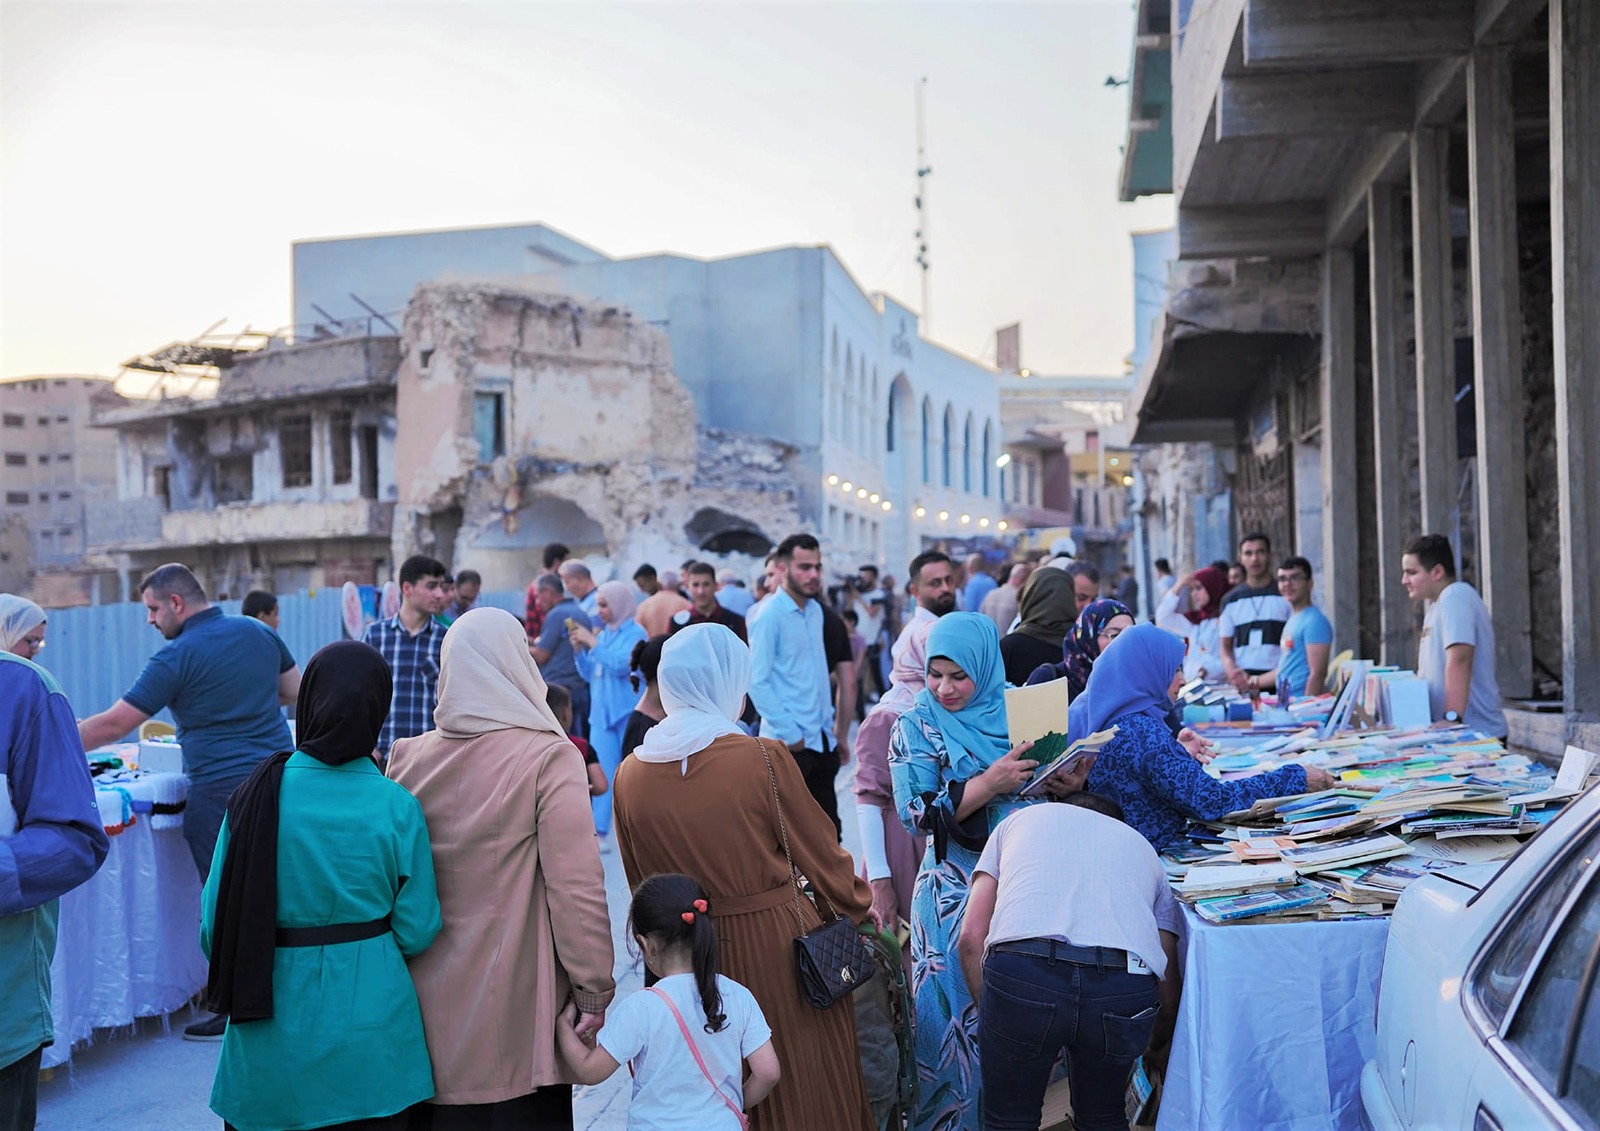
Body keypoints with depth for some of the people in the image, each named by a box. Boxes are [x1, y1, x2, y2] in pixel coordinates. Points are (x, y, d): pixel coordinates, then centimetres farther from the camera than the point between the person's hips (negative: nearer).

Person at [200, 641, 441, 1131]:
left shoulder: (255, 796, -9)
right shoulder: (397, 807, -12)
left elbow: (215, 918, -2)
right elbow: (417, 933, -7)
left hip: (270, 1040, 1)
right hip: (369, 1031, -1)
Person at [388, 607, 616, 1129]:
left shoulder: (406, 758, 1)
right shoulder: (548, 758, -13)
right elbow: (576, 887, -15)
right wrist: (594, 990, -6)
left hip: (427, 1007, 5)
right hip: (515, 1012, -4)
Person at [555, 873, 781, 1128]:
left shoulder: (641, 1010, -14)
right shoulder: (738, 997, -4)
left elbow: (590, 1071, -5)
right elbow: (768, 1072, -3)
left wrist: (564, 1024, 11)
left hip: (658, 1125, -3)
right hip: (723, 1124, 3)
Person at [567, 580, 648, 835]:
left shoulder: (636, 633, -7)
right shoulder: (602, 634, 10)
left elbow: (622, 666, -21)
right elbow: (589, 674, 15)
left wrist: (592, 643, -18)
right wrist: (579, 649, -1)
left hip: (629, 715, -6)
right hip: (602, 713, 6)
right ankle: (597, 829, 6)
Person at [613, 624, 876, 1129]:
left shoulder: (630, 775, -5)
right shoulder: (764, 759, -16)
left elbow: (641, 885, 6)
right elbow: (821, 855, -5)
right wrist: (861, 908, 13)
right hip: (776, 949, -4)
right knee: (803, 1088, 14)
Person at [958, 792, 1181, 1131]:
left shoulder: (1019, 820, 32)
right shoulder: (1142, 847, 34)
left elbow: (971, 937, 19)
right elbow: (1167, 989, 27)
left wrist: (993, 1020, 27)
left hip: (1021, 968, -2)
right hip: (1126, 984, 2)